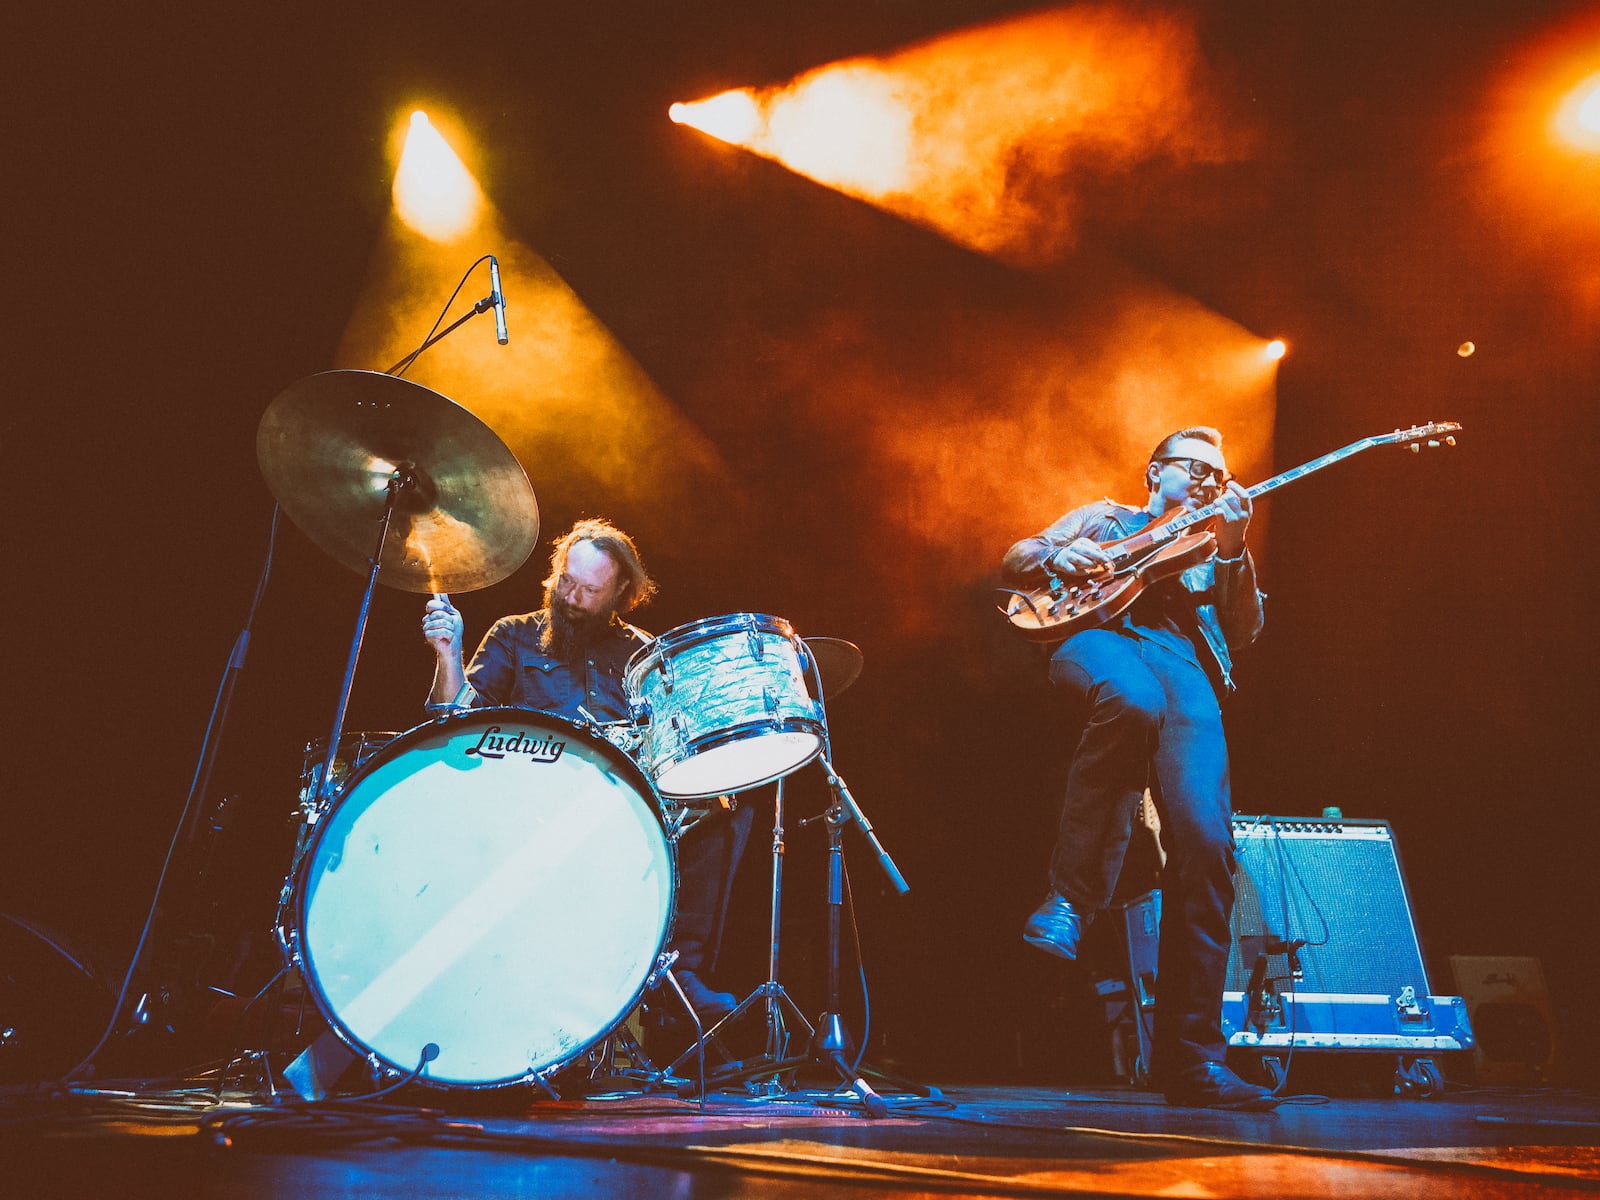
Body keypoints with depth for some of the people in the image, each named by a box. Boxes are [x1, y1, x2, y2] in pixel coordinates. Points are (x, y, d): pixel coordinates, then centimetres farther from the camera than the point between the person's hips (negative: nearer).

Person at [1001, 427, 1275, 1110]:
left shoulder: (1212, 551, 35)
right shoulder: (1105, 518, 29)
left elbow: (1244, 633, 19)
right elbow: (1014, 560, 19)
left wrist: (1232, 549, 7)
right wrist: (1058, 557, -4)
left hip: (1187, 662, 3)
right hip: (1102, 635, -3)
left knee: (1205, 842, -18)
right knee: (1135, 703, -43)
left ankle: (1190, 1056, -10)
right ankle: (1070, 895, -30)